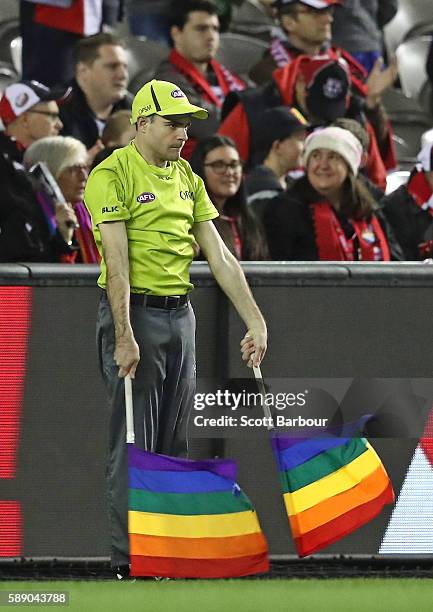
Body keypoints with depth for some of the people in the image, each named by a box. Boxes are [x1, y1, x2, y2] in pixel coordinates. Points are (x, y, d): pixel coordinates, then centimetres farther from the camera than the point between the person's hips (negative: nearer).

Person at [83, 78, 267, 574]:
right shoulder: (112, 175, -11)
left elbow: (219, 255, 10)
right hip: (135, 314, -7)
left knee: (173, 442, 10)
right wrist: (124, 337, -24)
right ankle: (129, 560, -2)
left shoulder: (187, 178, 12)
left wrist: (255, 321, 3)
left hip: (180, 315, 7)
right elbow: (117, 261, -18)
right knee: (134, 444, -5)